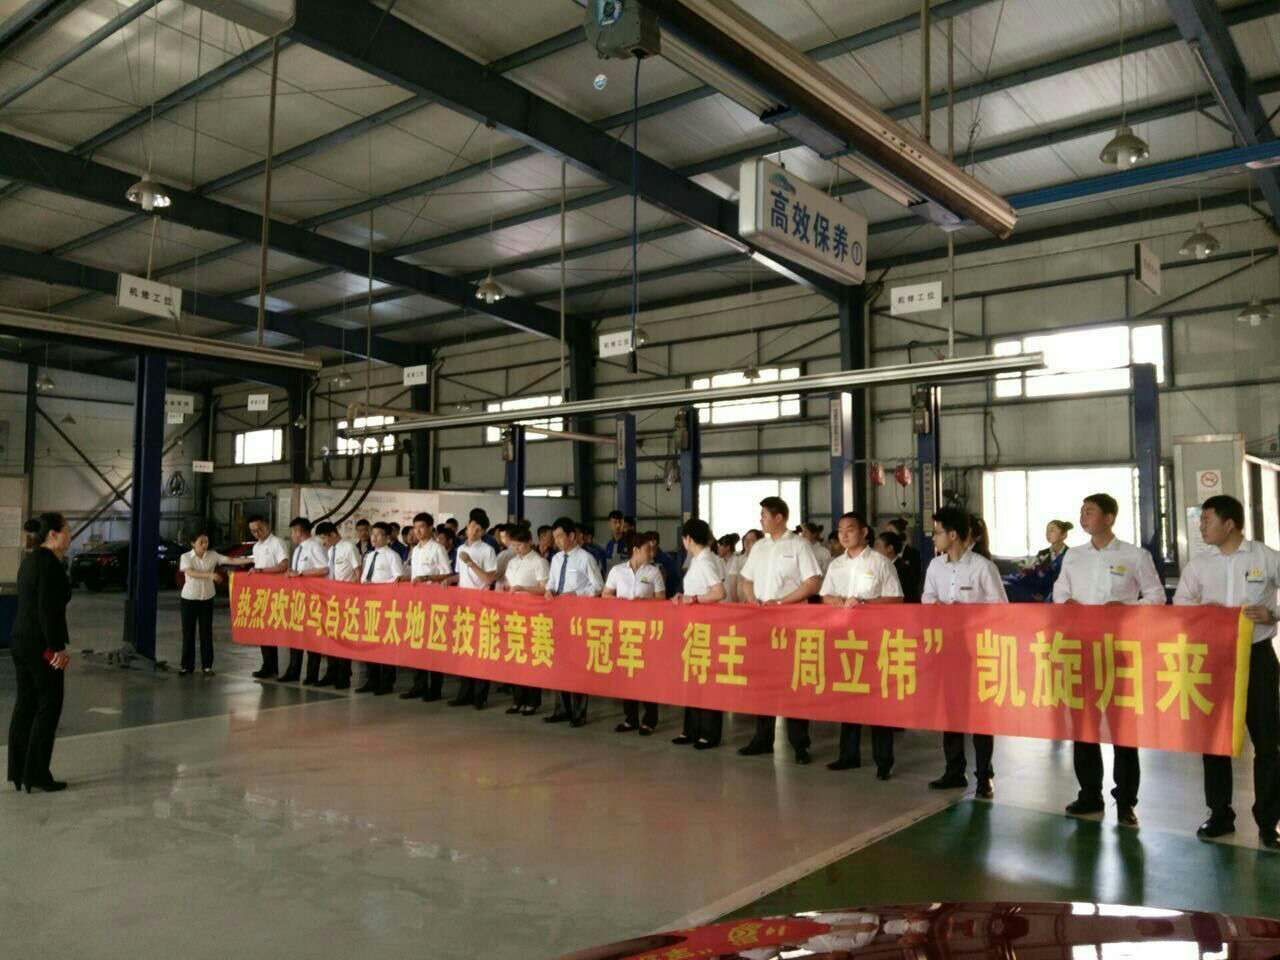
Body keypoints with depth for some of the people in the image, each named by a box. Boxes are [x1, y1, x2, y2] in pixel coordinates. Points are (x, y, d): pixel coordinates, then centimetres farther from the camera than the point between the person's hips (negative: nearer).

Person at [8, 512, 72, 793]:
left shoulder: (30, 559, 13)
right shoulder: (49, 563, -17)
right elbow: (49, 609, -21)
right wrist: (58, 648, -18)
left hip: (20, 641, 10)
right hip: (41, 646, -10)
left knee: (25, 704, 14)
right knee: (49, 706, -1)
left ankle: (18, 771, 20)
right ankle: (36, 774, 4)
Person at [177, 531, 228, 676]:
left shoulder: (212, 555, 0)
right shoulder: (186, 557, -8)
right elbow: (191, 573, -23)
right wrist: (210, 575, -38)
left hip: (207, 599, 2)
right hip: (189, 599, -2)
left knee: (206, 632, 4)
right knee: (188, 633, 5)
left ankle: (207, 665, 11)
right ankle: (187, 665, 15)